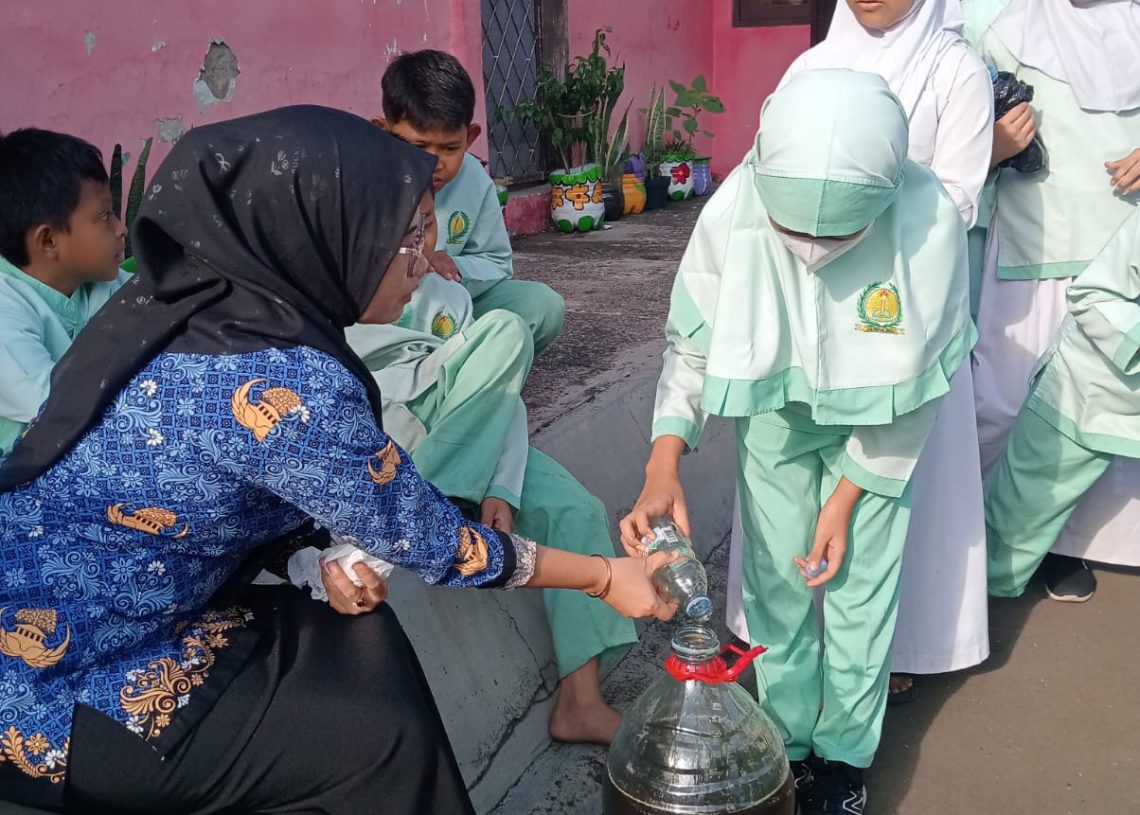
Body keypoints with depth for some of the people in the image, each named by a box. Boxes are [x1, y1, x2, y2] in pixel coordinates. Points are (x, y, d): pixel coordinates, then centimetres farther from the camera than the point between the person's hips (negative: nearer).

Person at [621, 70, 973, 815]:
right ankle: (791, 744, 26)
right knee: (776, 578, 5)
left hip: (877, 417, -1)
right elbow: (693, 343, -13)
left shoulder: (930, 219, -33)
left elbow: (915, 379, -17)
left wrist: (848, 497, -12)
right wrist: (664, 464, -26)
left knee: (858, 581, 0)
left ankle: (844, 753, 22)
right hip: (774, 409, 1)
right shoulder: (733, 212, -31)